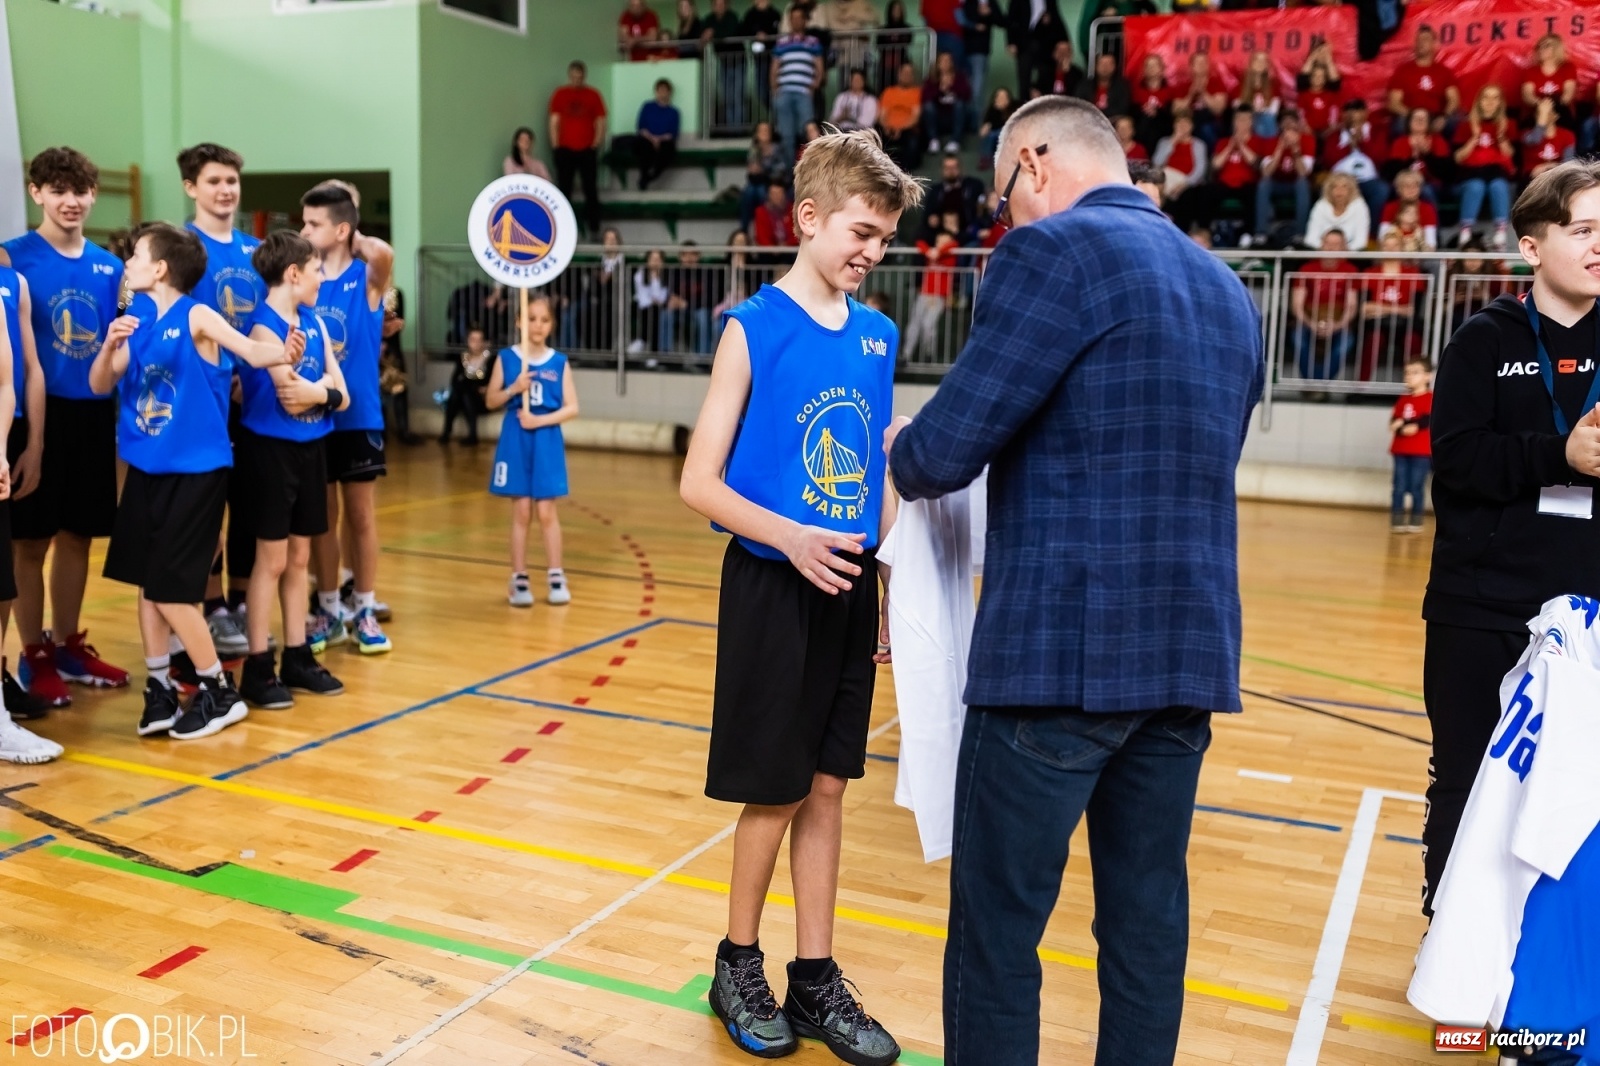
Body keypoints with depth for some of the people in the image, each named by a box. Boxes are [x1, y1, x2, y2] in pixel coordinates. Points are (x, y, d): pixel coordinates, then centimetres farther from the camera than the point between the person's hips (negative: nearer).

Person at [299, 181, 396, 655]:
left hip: (358, 417, -3)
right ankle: (328, 612, 22)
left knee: (361, 516, 7)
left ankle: (364, 612, 19)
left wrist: (361, 242, -11)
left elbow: (385, 254, -30)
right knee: (322, 518, 10)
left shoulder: (367, 278, -7)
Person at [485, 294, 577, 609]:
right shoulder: (506, 357, 1)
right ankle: (519, 579, 12)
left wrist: (541, 420, -15)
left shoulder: (559, 362, 0)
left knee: (546, 511, 2)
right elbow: (492, 401, 4)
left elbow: (572, 408, -3)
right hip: (516, 439, 0)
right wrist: (514, 389, -14)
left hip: (547, 440, 0)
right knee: (521, 511, 3)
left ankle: (556, 577, 12)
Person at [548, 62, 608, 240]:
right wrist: (556, 146, -3)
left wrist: (596, 144, -6)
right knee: (564, 191, 2)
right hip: (565, 150, 1)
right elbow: (554, 122, 4)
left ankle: (594, 229, 5)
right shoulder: (559, 95, 5)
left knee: (591, 191, 1)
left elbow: (600, 123, 4)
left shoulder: (593, 96, 3)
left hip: (587, 150, 0)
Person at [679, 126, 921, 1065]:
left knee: (827, 787, 12)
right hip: (773, 589, -5)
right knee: (772, 794, 5)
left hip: (849, 589, 5)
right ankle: (739, 965, 27)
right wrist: (790, 537, -23)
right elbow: (700, 483, -10)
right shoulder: (753, 330, -8)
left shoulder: (878, 336, 7)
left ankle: (816, 978, 26)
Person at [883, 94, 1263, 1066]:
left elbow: (947, 449, -12)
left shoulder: (1055, 251, -9)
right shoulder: (1228, 288, 15)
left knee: (998, 927, 5)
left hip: (1060, 647, -8)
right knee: (1149, 917, 15)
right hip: (1190, 650, 8)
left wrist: (902, 453, 11)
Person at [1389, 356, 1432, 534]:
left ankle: (1416, 521, 9)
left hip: (1421, 452, -5)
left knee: (1416, 488, 0)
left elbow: (1426, 421, -16)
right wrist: (1410, 426, -12)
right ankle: (1397, 520, 5)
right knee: (1399, 487, 2)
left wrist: (1402, 425, -15)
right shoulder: (1403, 399, 14)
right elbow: (1393, 423, 8)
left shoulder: (1430, 399, -4)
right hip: (1401, 451, 5)